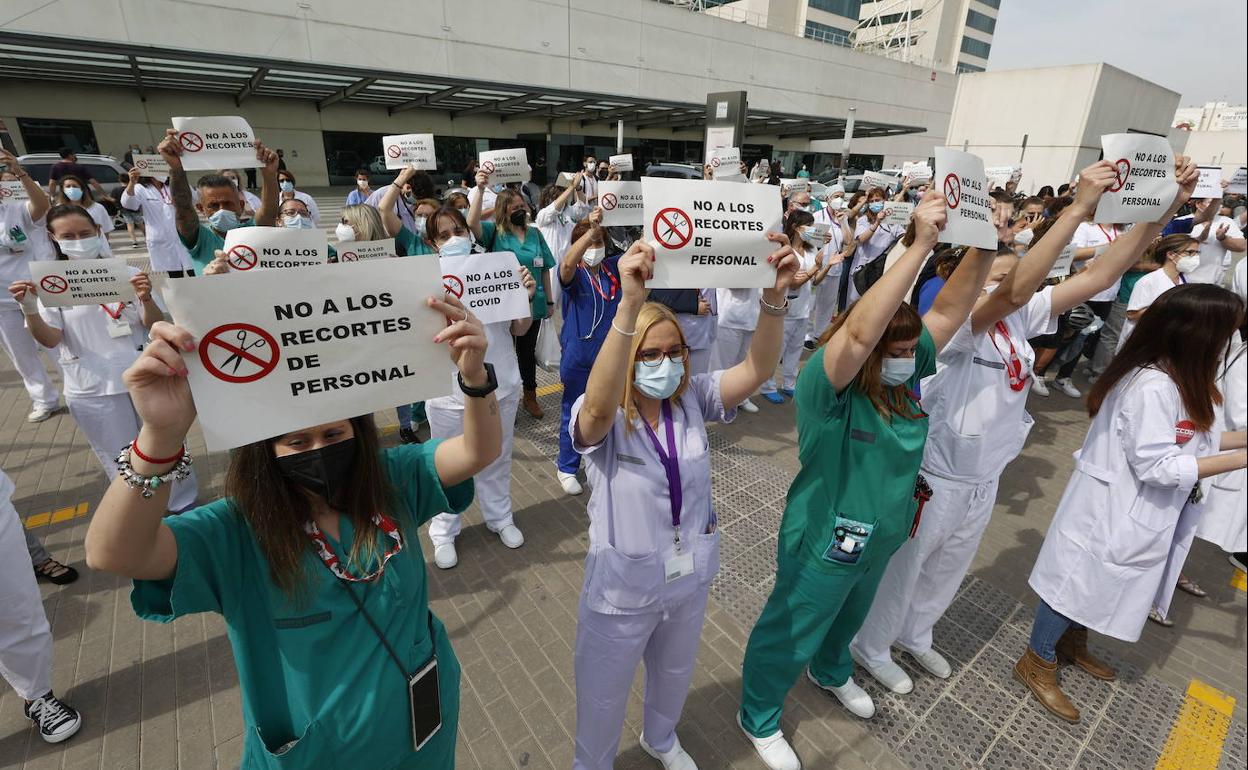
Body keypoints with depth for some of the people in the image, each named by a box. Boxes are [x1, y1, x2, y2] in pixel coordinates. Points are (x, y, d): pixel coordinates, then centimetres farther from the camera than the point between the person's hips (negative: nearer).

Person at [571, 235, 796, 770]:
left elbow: (756, 371, -24)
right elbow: (598, 404, -47)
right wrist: (630, 306, -60)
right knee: (603, 697, 21)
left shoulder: (692, 398, -11)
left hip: (690, 578, 5)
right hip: (622, 588, -4)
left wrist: (774, 296, -41)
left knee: (675, 674, 32)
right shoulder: (600, 418, -23)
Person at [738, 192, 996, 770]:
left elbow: (948, 311, -12)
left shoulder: (905, 375, -9)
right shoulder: (826, 386, -30)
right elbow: (857, 333, -49)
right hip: (824, 544, -7)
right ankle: (758, 717, 41)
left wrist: (985, 250, -27)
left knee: (849, 619, 34)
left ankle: (831, 672, 65)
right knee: (789, 636, 15)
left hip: (880, 539, 8)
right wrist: (920, 246, -50)